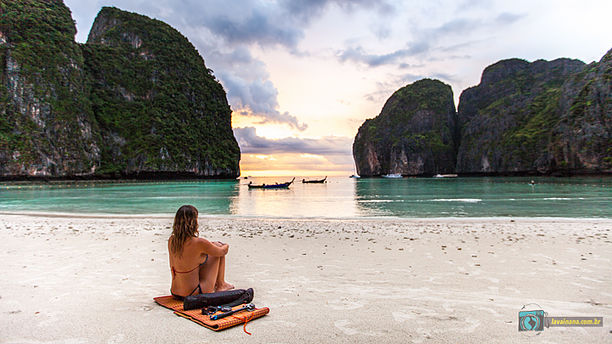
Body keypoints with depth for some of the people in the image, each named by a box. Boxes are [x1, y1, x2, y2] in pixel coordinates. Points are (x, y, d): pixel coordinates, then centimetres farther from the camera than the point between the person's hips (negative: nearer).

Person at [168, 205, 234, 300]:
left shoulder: (171, 240, -4)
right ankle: (220, 285, 22)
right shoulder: (199, 243, -23)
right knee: (218, 246, 6)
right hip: (195, 295, -7)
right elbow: (222, 252, -5)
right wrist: (225, 246, 21)